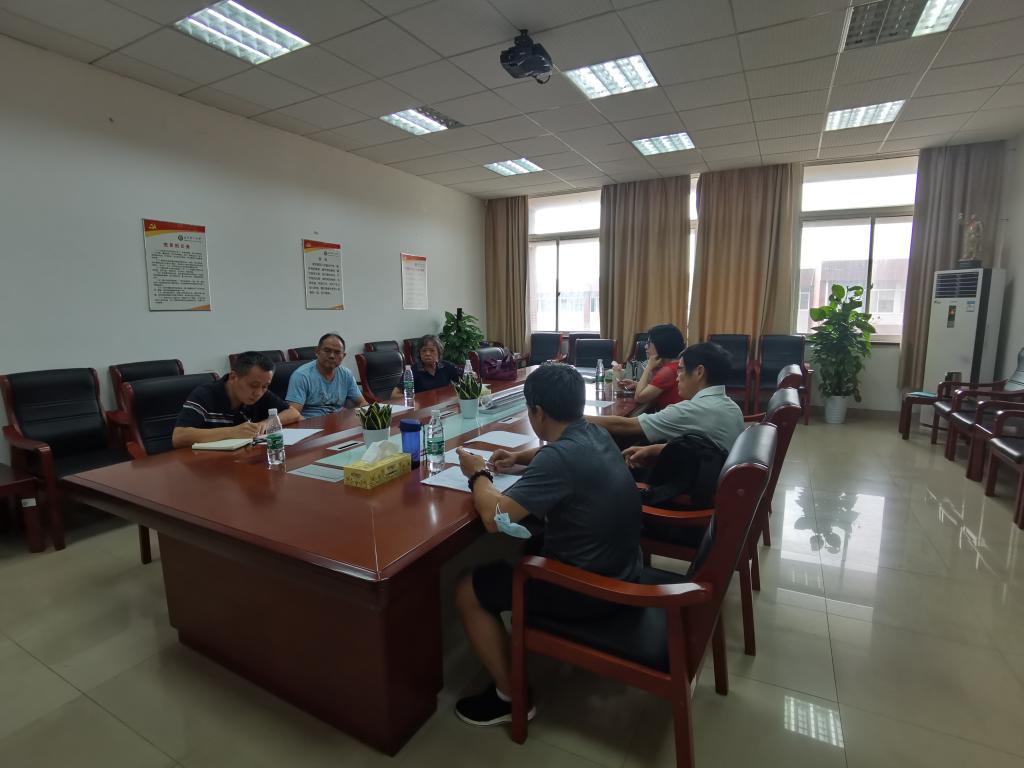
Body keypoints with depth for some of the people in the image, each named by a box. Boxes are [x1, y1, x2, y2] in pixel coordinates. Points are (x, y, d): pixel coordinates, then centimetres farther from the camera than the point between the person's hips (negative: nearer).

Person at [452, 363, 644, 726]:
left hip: (591, 588, -9)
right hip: (621, 570, 9)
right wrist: (521, 457, 11)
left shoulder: (560, 458, -29)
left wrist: (479, 475, -11)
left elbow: (493, 516, -30)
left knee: (467, 591, 2)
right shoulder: (596, 434, -1)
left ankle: (510, 697, 15)